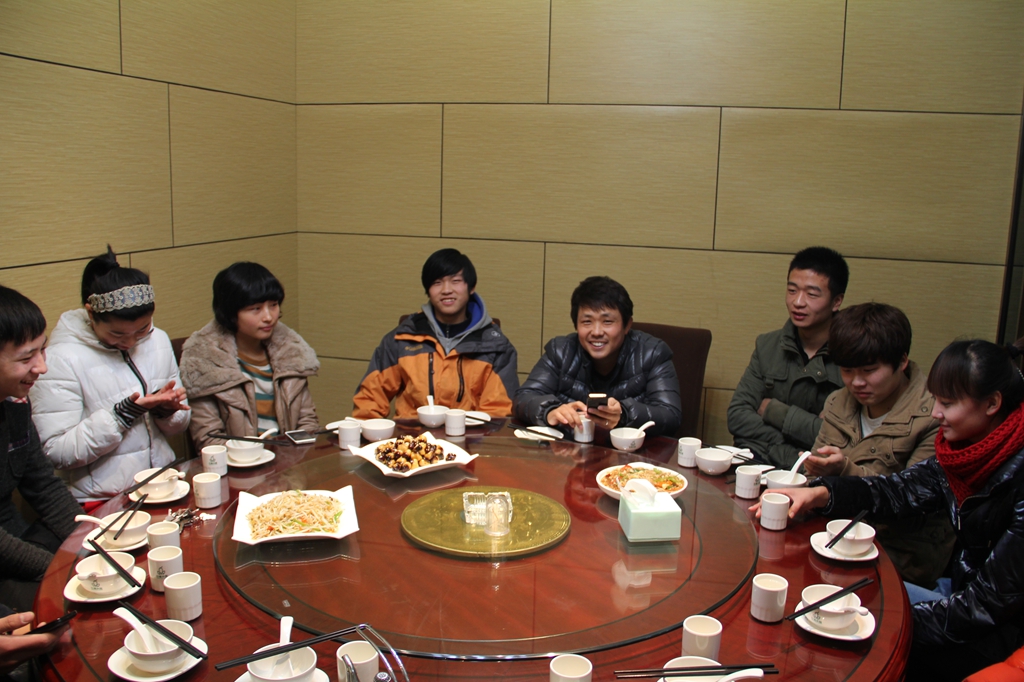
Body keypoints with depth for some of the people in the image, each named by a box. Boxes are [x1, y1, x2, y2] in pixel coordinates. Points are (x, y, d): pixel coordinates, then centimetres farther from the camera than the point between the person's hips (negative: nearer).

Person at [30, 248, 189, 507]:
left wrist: (166, 409, -8)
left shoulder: (158, 341, 7)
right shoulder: (62, 359, -9)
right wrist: (125, 413, -21)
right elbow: (56, 452, -13)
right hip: (102, 504, -4)